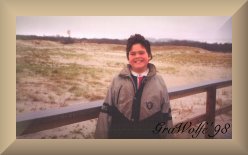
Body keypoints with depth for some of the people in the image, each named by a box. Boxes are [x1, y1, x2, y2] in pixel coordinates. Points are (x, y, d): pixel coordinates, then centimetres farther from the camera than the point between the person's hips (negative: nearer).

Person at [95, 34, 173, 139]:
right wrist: (101, 136, -3)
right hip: (118, 134, 0)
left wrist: (166, 136, 3)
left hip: (150, 135, 1)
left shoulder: (159, 82, -3)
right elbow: (106, 112, -3)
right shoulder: (117, 80, -5)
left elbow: (166, 116, 1)